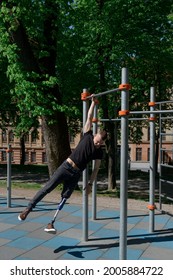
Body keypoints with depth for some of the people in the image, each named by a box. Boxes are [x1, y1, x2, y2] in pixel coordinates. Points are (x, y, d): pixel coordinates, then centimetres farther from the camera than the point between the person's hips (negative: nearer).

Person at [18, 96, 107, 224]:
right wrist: (93, 102, 3)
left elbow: (96, 169, 7)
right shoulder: (87, 136, -2)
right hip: (66, 166, -2)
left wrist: (90, 183, 1)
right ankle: (28, 208, 6)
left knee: (65, 197, 3)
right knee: (47, 188, -5)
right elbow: (89, 117, 0)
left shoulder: (99, 152, 2)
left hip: (76, 174, 2)